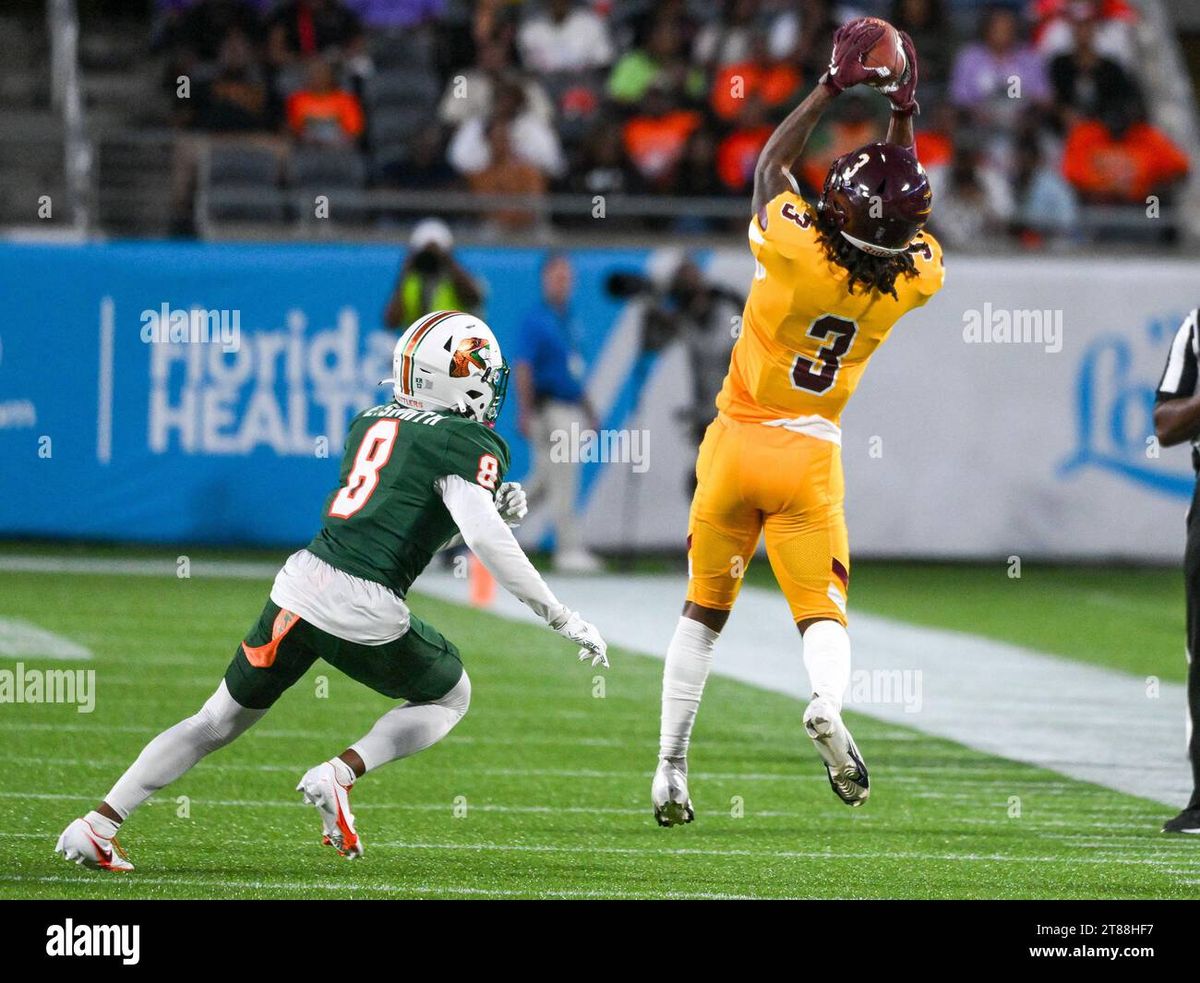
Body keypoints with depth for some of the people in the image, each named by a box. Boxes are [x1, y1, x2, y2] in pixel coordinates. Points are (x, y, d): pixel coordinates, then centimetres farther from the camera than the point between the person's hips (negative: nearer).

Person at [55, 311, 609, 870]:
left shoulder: (372, 422, 19)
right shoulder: (468, 444, -4)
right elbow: (483, 537, -16)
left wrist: (495, 508, 19)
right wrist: (563, 619, -12)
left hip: (303, 585, 6)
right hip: (367, 614, -6)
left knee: (218, 721, 18)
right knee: (450, 697, 22)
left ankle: (99, 825, 11)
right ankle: (340, 774, -1)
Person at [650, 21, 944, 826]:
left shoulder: (800, 252, -20)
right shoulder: (912, 282, -11)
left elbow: (772, 163, -2)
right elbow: (906, 214, 11)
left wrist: (835, 86, 4)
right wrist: (905, 112, 12)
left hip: (738, 439, -1)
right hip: (810, 457, 1)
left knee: (704, 609, 12)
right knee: (823, 609, 2)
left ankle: (671, 769, 13)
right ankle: (828, 703, -33)